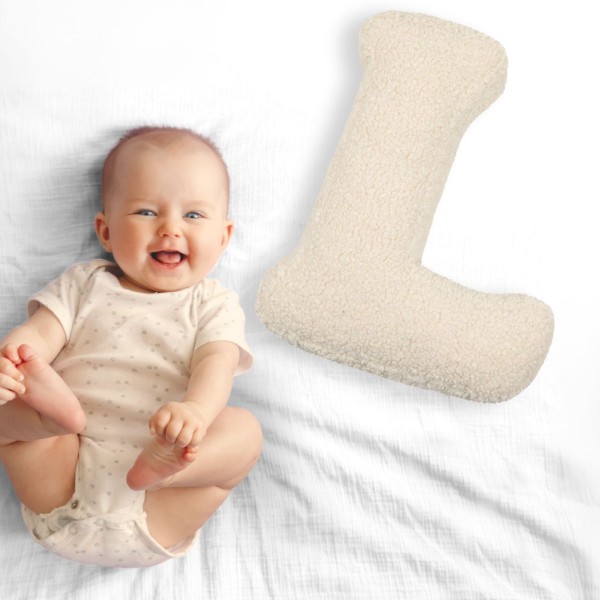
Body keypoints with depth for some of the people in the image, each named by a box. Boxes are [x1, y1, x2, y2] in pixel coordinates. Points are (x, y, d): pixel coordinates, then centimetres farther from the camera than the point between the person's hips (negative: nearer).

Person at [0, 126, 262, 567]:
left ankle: (162, 467, -41)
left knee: (244, 429, -21)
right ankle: (55, 411, -38)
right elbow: (37, 335, 1)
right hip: (65, 469, 2)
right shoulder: (85, 284, 14)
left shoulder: (213, 304, 9)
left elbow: (216, 363, -9)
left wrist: (194, 410, -34)